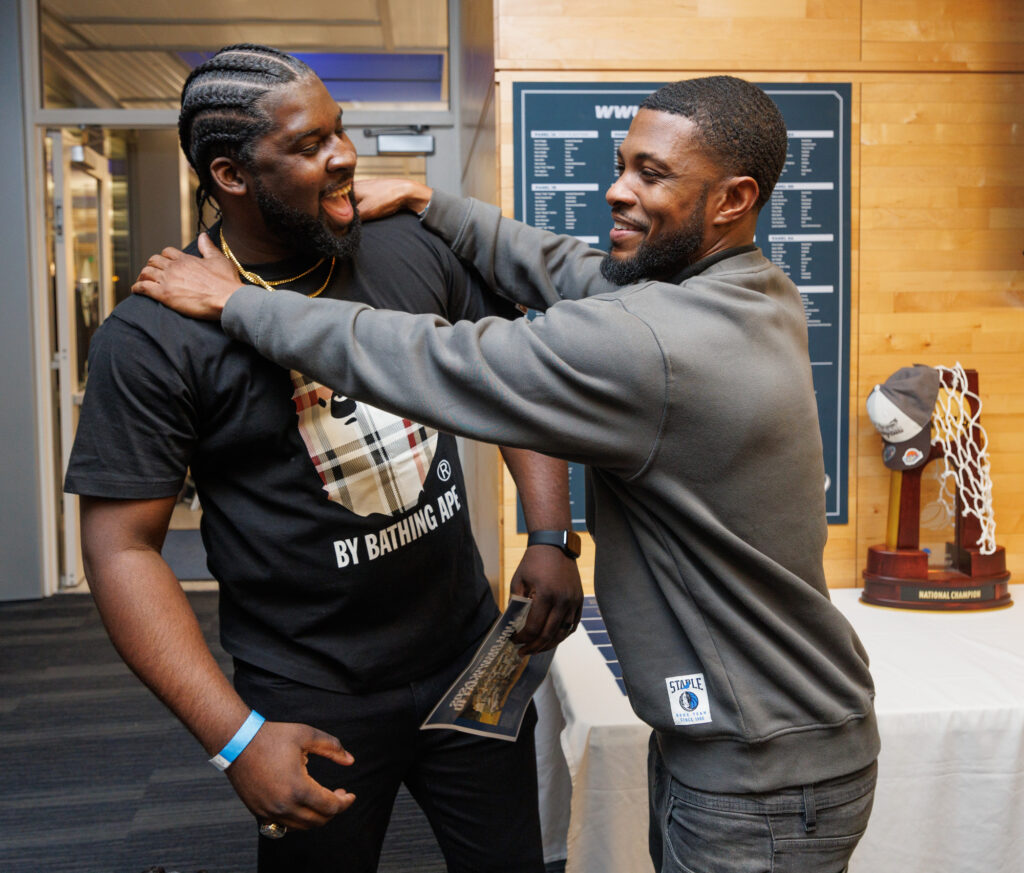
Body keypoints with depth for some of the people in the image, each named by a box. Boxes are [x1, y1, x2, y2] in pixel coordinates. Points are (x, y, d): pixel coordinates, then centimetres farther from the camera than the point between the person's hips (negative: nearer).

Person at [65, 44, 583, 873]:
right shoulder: (154, 336, -15)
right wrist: (237, 736, -20)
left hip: (471, 654, 4)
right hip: (313, 703, -4)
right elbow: (122, 547, -14)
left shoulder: (415, 251, -3)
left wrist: (551, 539, -6)